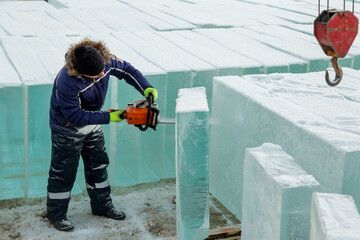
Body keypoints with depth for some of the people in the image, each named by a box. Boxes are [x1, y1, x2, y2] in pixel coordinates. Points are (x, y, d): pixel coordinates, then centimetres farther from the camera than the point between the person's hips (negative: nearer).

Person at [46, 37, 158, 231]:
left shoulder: (105, 60, -21)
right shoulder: (67, 82, -38)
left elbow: (127, 70, -4)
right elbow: (74, 116, -30)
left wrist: (146, 88, -19)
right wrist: (108, 117, -28)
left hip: (93, 123, 7)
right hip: (68, 128, -7)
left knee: (98, 164, 17)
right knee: (63, 171, 5)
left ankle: (102, 206, 33)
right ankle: (56, 214, 23)